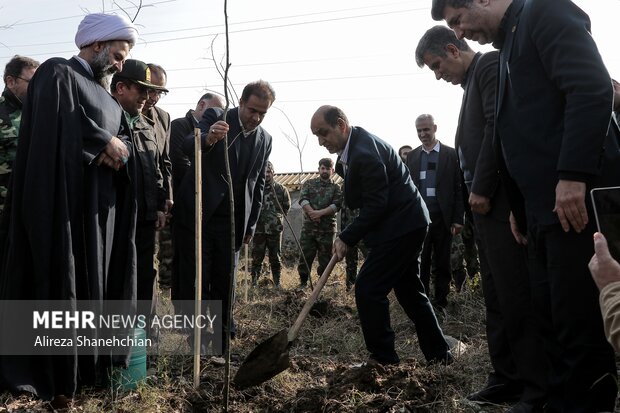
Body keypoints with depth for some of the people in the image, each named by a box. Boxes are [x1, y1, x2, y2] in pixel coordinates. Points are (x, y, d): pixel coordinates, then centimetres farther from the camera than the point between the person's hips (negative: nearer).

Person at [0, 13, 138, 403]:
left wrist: (119, 150, -10)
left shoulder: (105, 95, 19)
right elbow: (60, 133, -20)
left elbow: (128, 144, 12)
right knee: (61, 284, -1)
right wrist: (106, 143, -10)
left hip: (102, 207, 8)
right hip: (66, 202, -8)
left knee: (94, 282, 11)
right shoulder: (57, 74, -5)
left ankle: (89, 363, 21)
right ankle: (53, 373, 10)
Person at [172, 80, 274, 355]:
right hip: (198, 214, -4)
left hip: (232, 221, 4)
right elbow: (188, 147, -22)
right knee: (195, 282, -2)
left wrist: (251, 225, 12)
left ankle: (220, 346, 15)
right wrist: (208, 139, -45)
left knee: (224, 284, 6)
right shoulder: (215, 117, -5)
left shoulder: (265, 139, 8)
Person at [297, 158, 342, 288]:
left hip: (327, 228, 0)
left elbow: (337, 205, -7)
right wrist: (311, 212, -19)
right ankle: (303, 282, 11)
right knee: (305, 256, 1)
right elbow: (303, 199, -3)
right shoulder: (309, 183, 11)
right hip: (308, 227, 0)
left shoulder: (336, 188, 8)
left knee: (325, 257, 5)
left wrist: (320, 212, -19)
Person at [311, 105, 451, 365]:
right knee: (409, 291, 16)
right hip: (407, 224, 11)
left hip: (400, 226, -11)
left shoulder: (364, 153, -24)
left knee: (368, 289, -10)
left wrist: (347, 238, -19)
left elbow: (376, 205, -23)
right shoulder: (354, 144, 8)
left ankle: (383, 358, 1)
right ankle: (438, 355, 27)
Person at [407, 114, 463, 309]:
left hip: (443, 218, -2)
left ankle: (440, 302, 17)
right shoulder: (412, 156, 10)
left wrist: (458, 219, -5)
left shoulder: (450, 154, 2)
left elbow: (459, 189, 0)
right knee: (421, 263, 3)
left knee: (442, 263, 7)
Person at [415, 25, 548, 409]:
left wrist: (481, 189, -15)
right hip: (488, 204, 10)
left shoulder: (491, 64, -3)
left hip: (501, 201, -9)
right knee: (497, 297, 10)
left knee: (516, 296, -7)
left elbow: (499, 126, -17)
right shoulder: (472, 81, 23)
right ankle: (508, 379, 17)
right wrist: (477, 193, 10)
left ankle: (538, 389, 1)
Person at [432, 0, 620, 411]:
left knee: (579, 322, -4)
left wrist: (574, 174, -22)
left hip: (576, 196, -9)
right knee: (553, 315, 12)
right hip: (545, 207, 9)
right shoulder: (509, 46, 24)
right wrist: (519, 206, 19)